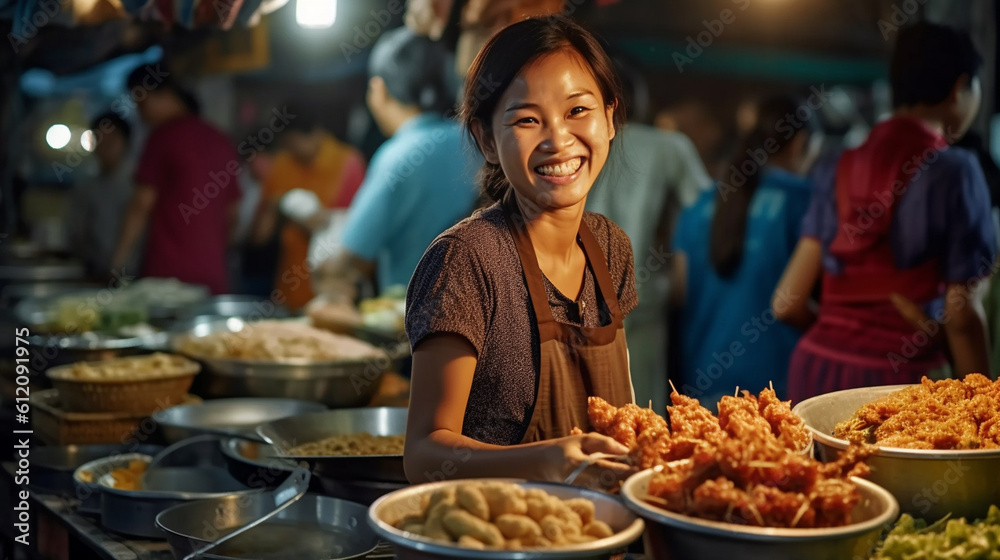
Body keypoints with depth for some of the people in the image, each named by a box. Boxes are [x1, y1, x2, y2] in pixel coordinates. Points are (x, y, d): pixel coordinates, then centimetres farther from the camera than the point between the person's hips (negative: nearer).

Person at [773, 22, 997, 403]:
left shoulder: (840, 170, 9)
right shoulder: (952, 170, -4)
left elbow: (788, 302, 7)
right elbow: (960, 313, -7)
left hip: (816, 369, 5)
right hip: (896, 379, -5)